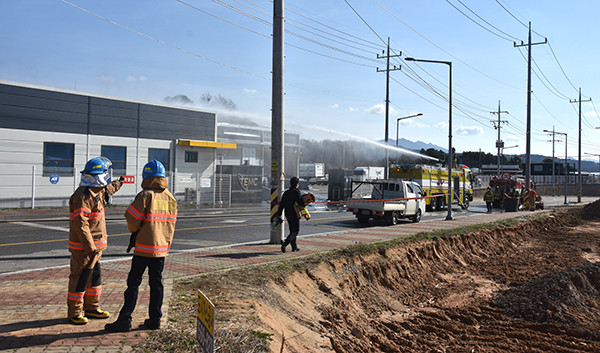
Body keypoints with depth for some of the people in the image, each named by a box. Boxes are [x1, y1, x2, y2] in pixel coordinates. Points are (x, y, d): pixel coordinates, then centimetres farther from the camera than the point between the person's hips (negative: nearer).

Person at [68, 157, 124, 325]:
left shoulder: (95, 191, 11)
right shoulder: (83, 196, -21)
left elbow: (105, 192, 38)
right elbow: (80, 224, -26)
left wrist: (116, 185, 52)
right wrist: (90, 247, -27)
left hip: (94, 244, 10)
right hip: (83, 247, -10)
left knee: (95, 276, 17)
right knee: (80, 278, -1)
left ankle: (91, 308, 28)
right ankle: (74, 312, 11)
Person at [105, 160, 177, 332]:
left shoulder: (145, 196, -12)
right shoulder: (171, 198, 7)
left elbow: (131, 218, -13)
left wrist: (135, 231, 7)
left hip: (144, 247, -6)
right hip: (162, 247, 6)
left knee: (133, 282, 0)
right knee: (156, 282, 11)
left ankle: (125, 319, 2)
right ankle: (155, 319, 14)